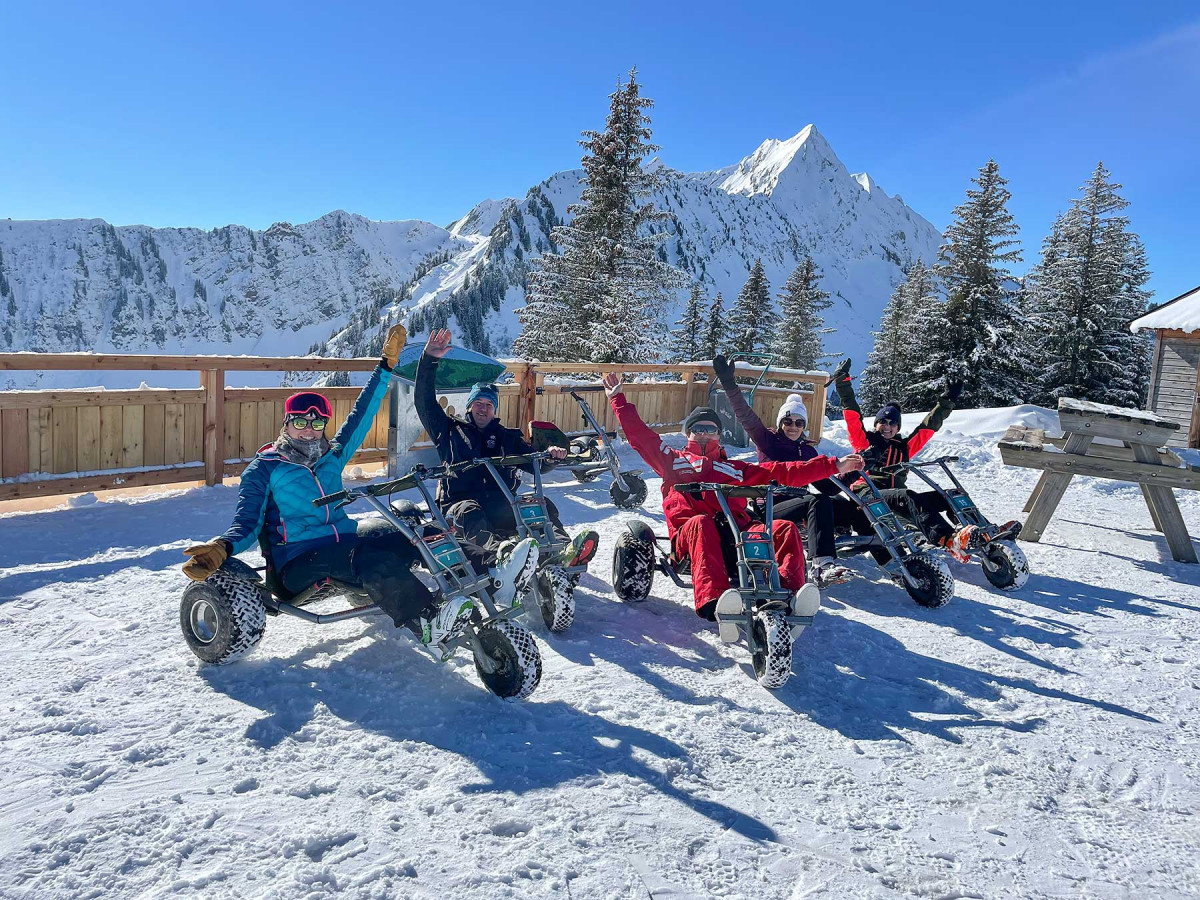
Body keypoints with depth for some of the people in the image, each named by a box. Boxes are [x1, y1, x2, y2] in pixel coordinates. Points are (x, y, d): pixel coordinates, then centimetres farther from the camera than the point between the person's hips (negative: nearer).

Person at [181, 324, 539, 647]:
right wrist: (222, 548, -26)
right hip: (300, 560, -5)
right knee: (370, 556, -37)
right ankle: (426, 620, -58)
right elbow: (247, 525, -3)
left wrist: (387, 365, 19)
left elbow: (361, 416, 20)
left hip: (344, 538, 6)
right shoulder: (263, 469, 5)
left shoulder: (331, 457, 19)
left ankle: (493, 572, -37)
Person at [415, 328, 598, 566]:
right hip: (460, 503, -2)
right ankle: (498, 548, -66)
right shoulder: (451, 430, 20)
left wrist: (551, 455, -8)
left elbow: (535, 463, 16)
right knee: (470, 514, -38)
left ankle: (563, 548, -53)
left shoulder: (508, 437, 25)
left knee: (542, 503, -27)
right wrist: (429, 360, 0)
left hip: (501, 507, 2)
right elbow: (425, 403, 10)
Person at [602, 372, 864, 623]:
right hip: (689, 535, -3)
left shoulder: (734, 468, 32)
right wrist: (618, 399, 18)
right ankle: (712, 602, -57)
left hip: (737, 533, 3)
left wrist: (834, 466, 15)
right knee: (701, 523, -38)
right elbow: (639, 435, 21)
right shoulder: (674, 460, 28)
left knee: (785, 528, -22)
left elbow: (785, 472, 23)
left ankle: (787, 593, -43)